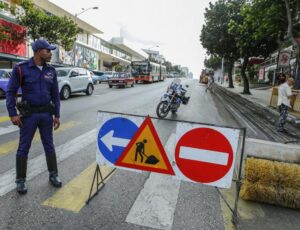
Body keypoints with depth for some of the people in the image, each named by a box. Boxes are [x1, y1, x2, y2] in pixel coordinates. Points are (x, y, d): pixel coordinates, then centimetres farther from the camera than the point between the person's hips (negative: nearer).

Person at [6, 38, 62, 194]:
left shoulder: (51, 71, 4)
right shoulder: (21, 68, -7)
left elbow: (55, 94, 7)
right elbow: (10, 91, -5)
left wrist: (57, 115, 3)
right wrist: (12, 114, -12)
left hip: (46, 114, 3)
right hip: (28, 114, -3)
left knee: (49, 146, 10)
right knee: (23, 148, 5)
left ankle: (53, 175, 24)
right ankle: (20, 180, 20)